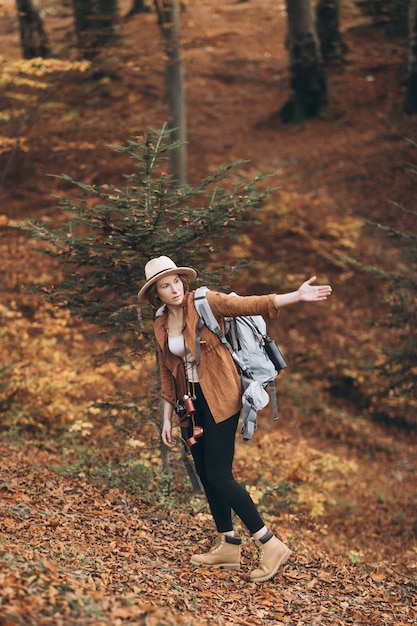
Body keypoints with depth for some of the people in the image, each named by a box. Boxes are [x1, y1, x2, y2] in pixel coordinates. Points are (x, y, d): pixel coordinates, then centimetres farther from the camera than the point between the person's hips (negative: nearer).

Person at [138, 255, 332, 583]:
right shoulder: (160, 325, 8)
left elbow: (248, 304, -20)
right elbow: (168, 374, 15)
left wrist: (297, 296, -32)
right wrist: (167, 420, 15)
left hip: (219, 399, -7)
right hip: (191, 401, 7)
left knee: (219, 476, -11)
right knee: (206, 477, 9)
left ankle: (271, 545, -4)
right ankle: (228, 546, 20)